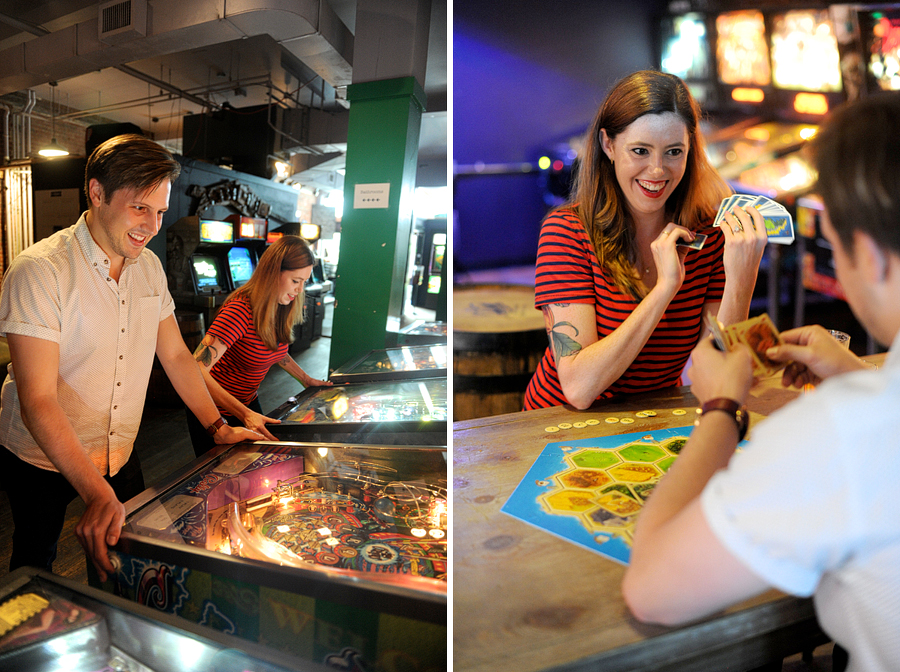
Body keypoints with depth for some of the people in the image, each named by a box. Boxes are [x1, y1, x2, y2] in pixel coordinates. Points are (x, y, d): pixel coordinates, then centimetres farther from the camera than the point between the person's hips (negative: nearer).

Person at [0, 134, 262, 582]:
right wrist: (97, 494, -37)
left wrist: (218, 427, -3)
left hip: (119, 454, 5)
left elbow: (175, 355, 4)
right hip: (42, 460, -5)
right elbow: (37, 401, -29)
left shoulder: (149, 267, -3)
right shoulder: (39, 271, -24)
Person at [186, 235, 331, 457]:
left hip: (248, 403, 8)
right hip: (215, 412, -7)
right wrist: (244, 414, -44)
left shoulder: (279, 310, -5)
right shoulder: (240, 312, -31)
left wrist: (307, 380, 15)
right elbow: (197, 370, -38)